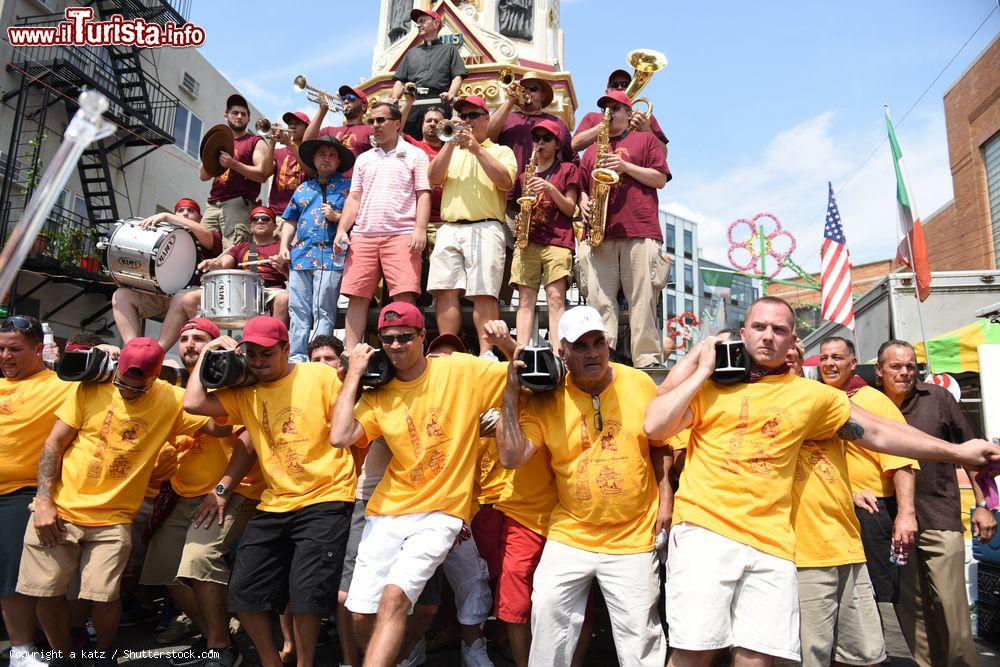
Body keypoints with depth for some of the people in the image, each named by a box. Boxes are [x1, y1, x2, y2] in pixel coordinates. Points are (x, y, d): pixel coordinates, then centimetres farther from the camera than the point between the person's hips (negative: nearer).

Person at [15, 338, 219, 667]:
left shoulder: (171, 400, -5)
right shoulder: (90, 389, -3)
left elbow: (219, 424, -14)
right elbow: (54, 444, 0)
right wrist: (44, 501, -6)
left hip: (113, 520, -1)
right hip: (57, 512, 1)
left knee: (104, 598, -6)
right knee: (47, 592, 4)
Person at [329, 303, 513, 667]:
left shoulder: (462, 370, -4)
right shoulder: (378, 396, 4)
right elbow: (340, 437, -12)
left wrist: (507, 343, -19)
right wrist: (353, 374, -6)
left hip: (440, 512, -3)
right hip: (387, 512, 4)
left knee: (394, 596, -21)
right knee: (362, 614, 5)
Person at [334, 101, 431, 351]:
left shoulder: (415, 155, 10)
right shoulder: (364, 159, 24)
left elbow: (423, 195, 1)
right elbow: (354, 198, 20)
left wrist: (420, 229, -12)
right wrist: (342, 229, 7)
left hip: (402, 235, -4)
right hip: (363, 236, 4)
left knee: (404, 296, -14)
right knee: (357, 296, -2)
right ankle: (350, 353, 2)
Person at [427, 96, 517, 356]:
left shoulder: (501, 151, 16)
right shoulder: (451, 151, 26)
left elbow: (505, 181, -5)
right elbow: (434, 178, 8)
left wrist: (477, 149, -5)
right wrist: (451, 143, 1)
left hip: (485, 227, -3)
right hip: (449, 228, 4)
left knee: (483, 293, -12)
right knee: (446, 291, -6)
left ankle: (486, 352, -11)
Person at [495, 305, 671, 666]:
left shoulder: (641, 383, -2)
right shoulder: (545, 400, -5)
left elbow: (662, 445, 9)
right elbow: (511, 457, -13)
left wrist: (665, 499, 1)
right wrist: (511, 394, -14)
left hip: (634, 539, 0)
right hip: (569, 537, 1)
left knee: (639, 636, 7)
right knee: (548, 612, 3)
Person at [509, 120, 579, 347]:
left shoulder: (567, 170, 14)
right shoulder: (525, 175, 24)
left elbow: (569, 209, 5)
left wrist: (550, 188, -9)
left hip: (557, 240, -3)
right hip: (527, 241, 3)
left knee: (556, 299, -15)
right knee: (525, 300, -6)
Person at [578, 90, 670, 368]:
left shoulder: (646, 140, 18)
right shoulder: (591, 151, 29)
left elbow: (660, 179, 8)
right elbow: (582, 188, 30)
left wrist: (625, 166, -2)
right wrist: (584, 203, 7)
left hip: (640, 231, -3)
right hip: (600, 233, 3)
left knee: (643, 298, -9)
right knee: (599, 298, -6)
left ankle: (648, 359, -7)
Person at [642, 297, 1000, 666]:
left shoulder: (812, 395, 14)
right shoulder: (703, 381, 7)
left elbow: (878, 431, 22)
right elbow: (654, 426, -5)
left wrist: (957, 451, 24)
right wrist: (703, 369, -2)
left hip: (771, 540, 3)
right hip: (704, 528, -2)